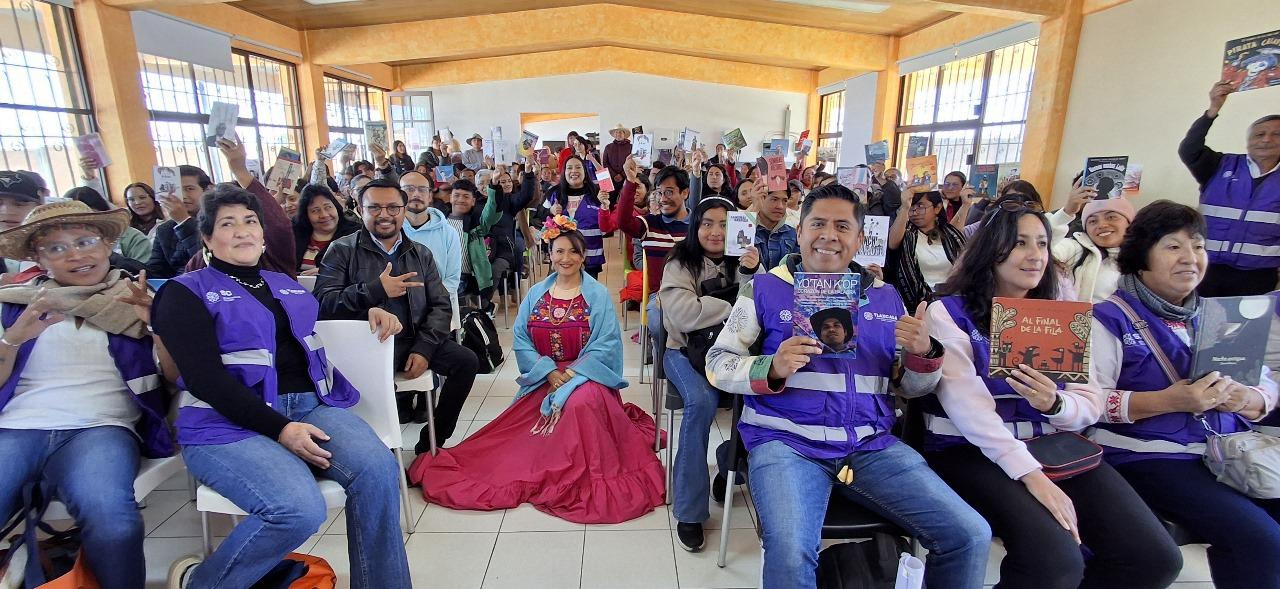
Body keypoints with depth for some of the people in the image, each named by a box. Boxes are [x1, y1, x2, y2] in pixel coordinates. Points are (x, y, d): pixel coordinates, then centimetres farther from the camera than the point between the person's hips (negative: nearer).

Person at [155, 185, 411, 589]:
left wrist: (370, 310, 18)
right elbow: (204, 377, -9)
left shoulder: (283, 283, 21)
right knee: (300, 509, -30)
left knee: (378, 467, -25)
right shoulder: (186, 293, 4)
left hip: (310, 406, 5)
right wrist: (279, 429, -19)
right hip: (229, 424, -4)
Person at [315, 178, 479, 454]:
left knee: (466, 360, -15)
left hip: (414, 340, 4)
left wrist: (424, 348, -7)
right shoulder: (342, 250, 5)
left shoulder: (421, 254, 15)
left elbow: (441, 306, 8)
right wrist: (376, 290, -17)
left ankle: (430, 443, 2)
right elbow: (323, 302, -8)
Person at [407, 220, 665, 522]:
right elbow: (521, 342, 3)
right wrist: (549, 372, -13)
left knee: (580, 403, -35)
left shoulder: (599, 295, 0)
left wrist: (573, 373, -19)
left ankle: (583, 481, -17)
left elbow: (606, 344, -8)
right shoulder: (535, 295, 9)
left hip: (588, 375, -3)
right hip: (545, 378, 3)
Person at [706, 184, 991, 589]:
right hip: (786, 442, -4)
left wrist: (923, 353, -5)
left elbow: (913, 389, 17)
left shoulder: (886, 297, 14)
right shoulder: (766, 289, 3)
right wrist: (772, 369, -17)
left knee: (970, 537, -8)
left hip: (872, 446, 4)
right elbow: (717, 364, 2)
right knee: (791, 554, -30)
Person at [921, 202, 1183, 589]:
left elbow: (1091, 405, 7)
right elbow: (966, 404, -16)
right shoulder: (948, 313, -5)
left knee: (1156, 557, -12)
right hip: (971, 451, -5)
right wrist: (1031, 474, -24)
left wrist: (1055, 404, -17)